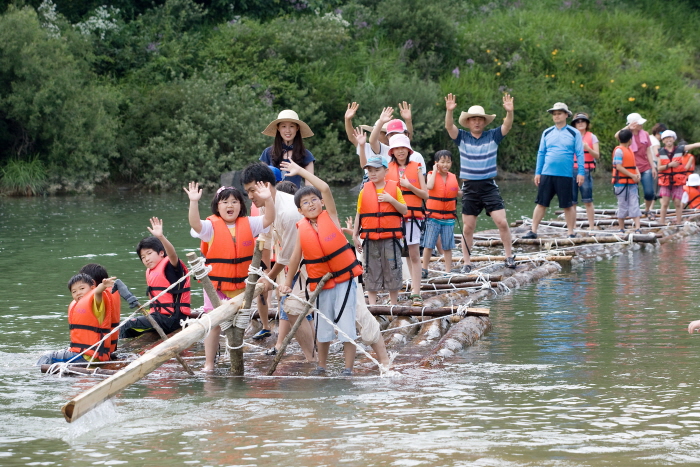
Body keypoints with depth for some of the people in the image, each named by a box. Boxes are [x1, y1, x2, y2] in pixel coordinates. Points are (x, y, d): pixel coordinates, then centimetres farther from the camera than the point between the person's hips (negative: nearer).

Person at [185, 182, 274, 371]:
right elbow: (195, 224, -26)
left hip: (241, 285, 3)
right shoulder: (212, 226, -8)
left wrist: (268, 199, -25)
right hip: (216, 285, -3)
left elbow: (268, 219, -7)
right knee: (214, 325, 0)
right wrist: (194, 202, -41)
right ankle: (209, 364, 8)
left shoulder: (248, 224, 2)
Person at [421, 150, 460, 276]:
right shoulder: (432, 175, -5)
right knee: (428, 245, -1)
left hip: (448, 217, 3)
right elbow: (429, 186, -26)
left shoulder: (453, 177, 7)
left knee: (448, 246, 8)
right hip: (433, 216, -3)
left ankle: (448, 271, 13)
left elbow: (458, 192, 21)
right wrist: (435, 170, -16)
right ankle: (424, 269, 9)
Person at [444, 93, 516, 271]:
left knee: (502, 222, -9)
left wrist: (509, 111, -31)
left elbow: (507, 126, -11)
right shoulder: (462, 137, 2)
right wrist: (449, 111, -33)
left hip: (489, 186, 0)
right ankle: (467, 263, 12)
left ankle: (509, 257, 6)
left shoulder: (492, 136, 3)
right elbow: (449, 126, -14)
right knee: (468, 227, 4)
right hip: (469, 188, 0)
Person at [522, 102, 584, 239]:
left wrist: (581, 172, -6)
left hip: (565, 175, -3)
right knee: (541, 203, 2)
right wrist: (537, 172, 8)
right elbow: (541, 153, 14)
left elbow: (579, 154, 2)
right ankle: (533, 231, 6)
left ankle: (571, 233, 9)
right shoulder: (547, 133, 11)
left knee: (568, 205, 1)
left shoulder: (574, 134, 3)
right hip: (547, 175, 3)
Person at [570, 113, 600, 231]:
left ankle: (591, 226, -3)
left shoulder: (592, 137, 7)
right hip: (572, 170, 2)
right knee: (572, 202, 0)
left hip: (586, 171, -2)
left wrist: (587, 148, -15)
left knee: (588, 201, -6)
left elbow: (597, 155, 2)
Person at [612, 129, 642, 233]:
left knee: (634, 205, -2)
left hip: (632, 183, 7)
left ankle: (637, 228, -8)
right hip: (621, 183, -7)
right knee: (623, 206, 0)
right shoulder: (619, 150, -10)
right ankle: (622, 230, 9)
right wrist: (632, 176, -18)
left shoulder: (630, 151, 17)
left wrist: (638, 174, -2)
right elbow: (619, 167, -17)